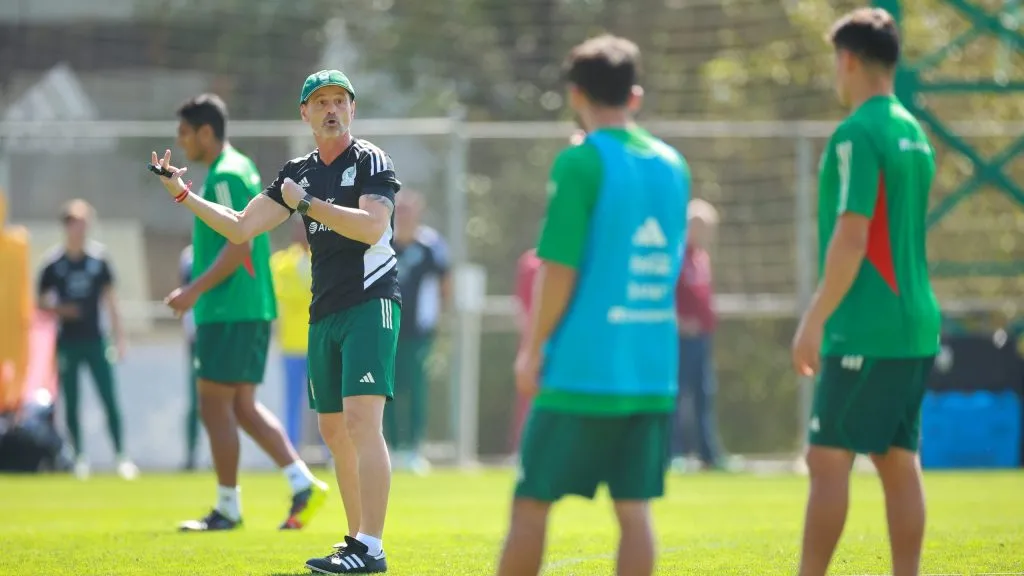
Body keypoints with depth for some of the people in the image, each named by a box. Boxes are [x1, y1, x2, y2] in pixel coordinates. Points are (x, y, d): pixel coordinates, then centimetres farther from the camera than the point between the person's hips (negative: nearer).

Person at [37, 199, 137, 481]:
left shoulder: (99, 258, 2)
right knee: (71, 403, 4)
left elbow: (109, 299, 8)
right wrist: (60, 309, -16)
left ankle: (121, 456, -3)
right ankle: (79, 457, 12)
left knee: (110, 400, -6)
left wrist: (119, 336, 5)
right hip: (67, 341, 0)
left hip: (95, 340, 0)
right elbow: (43, 303, 5)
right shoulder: (54, 262, -2)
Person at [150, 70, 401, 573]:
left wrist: (306, 203, -16)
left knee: (361, 419, -18)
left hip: (371, 305, -8)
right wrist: (183, 196, 8)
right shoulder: (299, 172, 15)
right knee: (334, 430, 9)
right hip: (325, 314, 8)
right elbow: (241, 228, 15)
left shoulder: (371, 161, -5)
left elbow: (372, 226, -21)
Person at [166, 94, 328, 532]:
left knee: (215, 406, -4)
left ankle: (227, 508, 1)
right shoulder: (241, 169, 17)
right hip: (252, 308, 10)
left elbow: (239, 245, -21)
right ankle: (303, 485, 4)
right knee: (243, 406, 10)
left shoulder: (225, 177, -14)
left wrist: (195, 290, -20)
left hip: (229, 311, -10)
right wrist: (200, 292, 22)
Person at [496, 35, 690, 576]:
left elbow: (559, 269, -12)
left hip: (581, 369, -5)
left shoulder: (580, 163, -10)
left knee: (531, 504, 4)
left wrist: (533, 348, -3)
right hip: (652, 371, 5)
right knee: (634, 508, 4)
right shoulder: (672, 165, 9)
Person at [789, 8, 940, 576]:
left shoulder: (857, 135, -13)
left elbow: (851, 239, -19)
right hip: (915, 328, 8)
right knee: (899, 462, 8)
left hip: (867, 331, -8)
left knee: (828, 460, -5)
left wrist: (813, 323, -14)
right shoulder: (913, 134, 14)